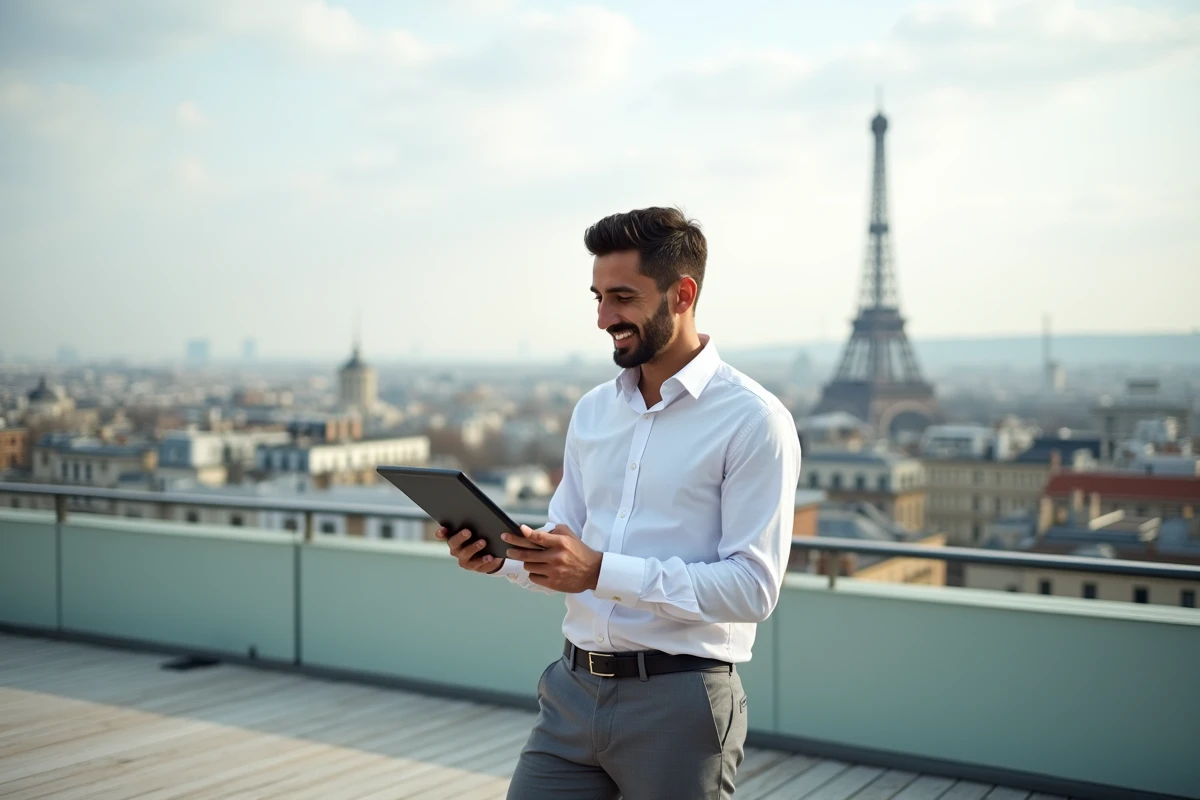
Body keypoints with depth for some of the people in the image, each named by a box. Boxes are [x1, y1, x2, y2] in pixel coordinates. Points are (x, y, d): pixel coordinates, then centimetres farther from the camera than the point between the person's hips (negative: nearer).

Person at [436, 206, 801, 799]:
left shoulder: (754, 421, -10)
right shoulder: (592, 411, 10)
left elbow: (753, 587, -17)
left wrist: (602, 571, -23)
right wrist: (501, 557, -5)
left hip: (678, 701, -5)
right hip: (573, 689, 5)